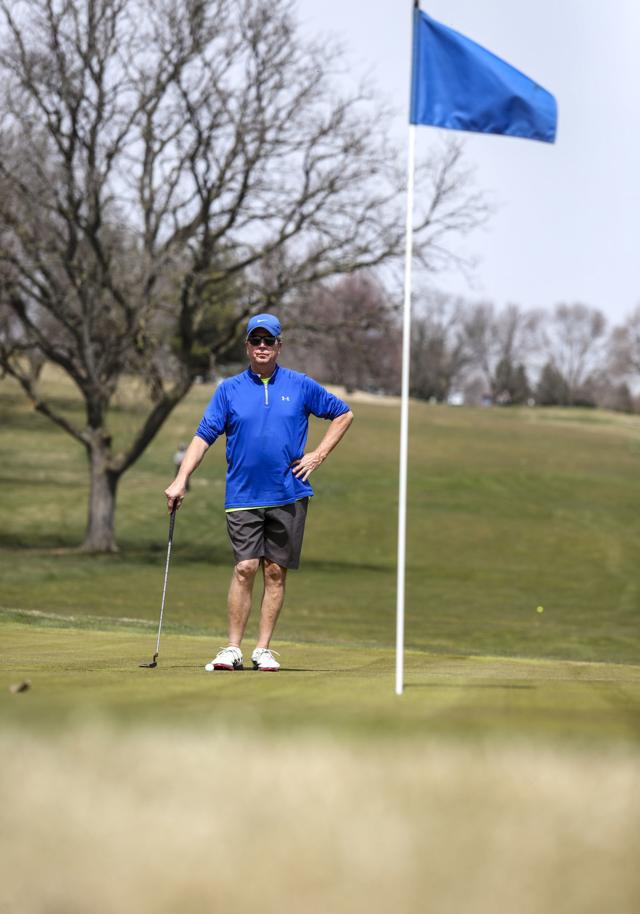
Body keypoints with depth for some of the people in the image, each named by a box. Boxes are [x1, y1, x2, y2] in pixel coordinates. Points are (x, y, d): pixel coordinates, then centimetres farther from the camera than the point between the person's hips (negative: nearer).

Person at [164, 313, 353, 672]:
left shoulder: (301, 386, 5)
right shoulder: (229, 390, 5)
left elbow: (343, 414, 15)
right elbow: (204, 436, 1)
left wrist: (318, 456, 5)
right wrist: (181, 480, -9)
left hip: (288, 495, 1)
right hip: (243, 496, -1)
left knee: (276, 572, 2)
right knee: (245, 568, -9)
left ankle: (264, 649, 7)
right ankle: (233, 649, -4)